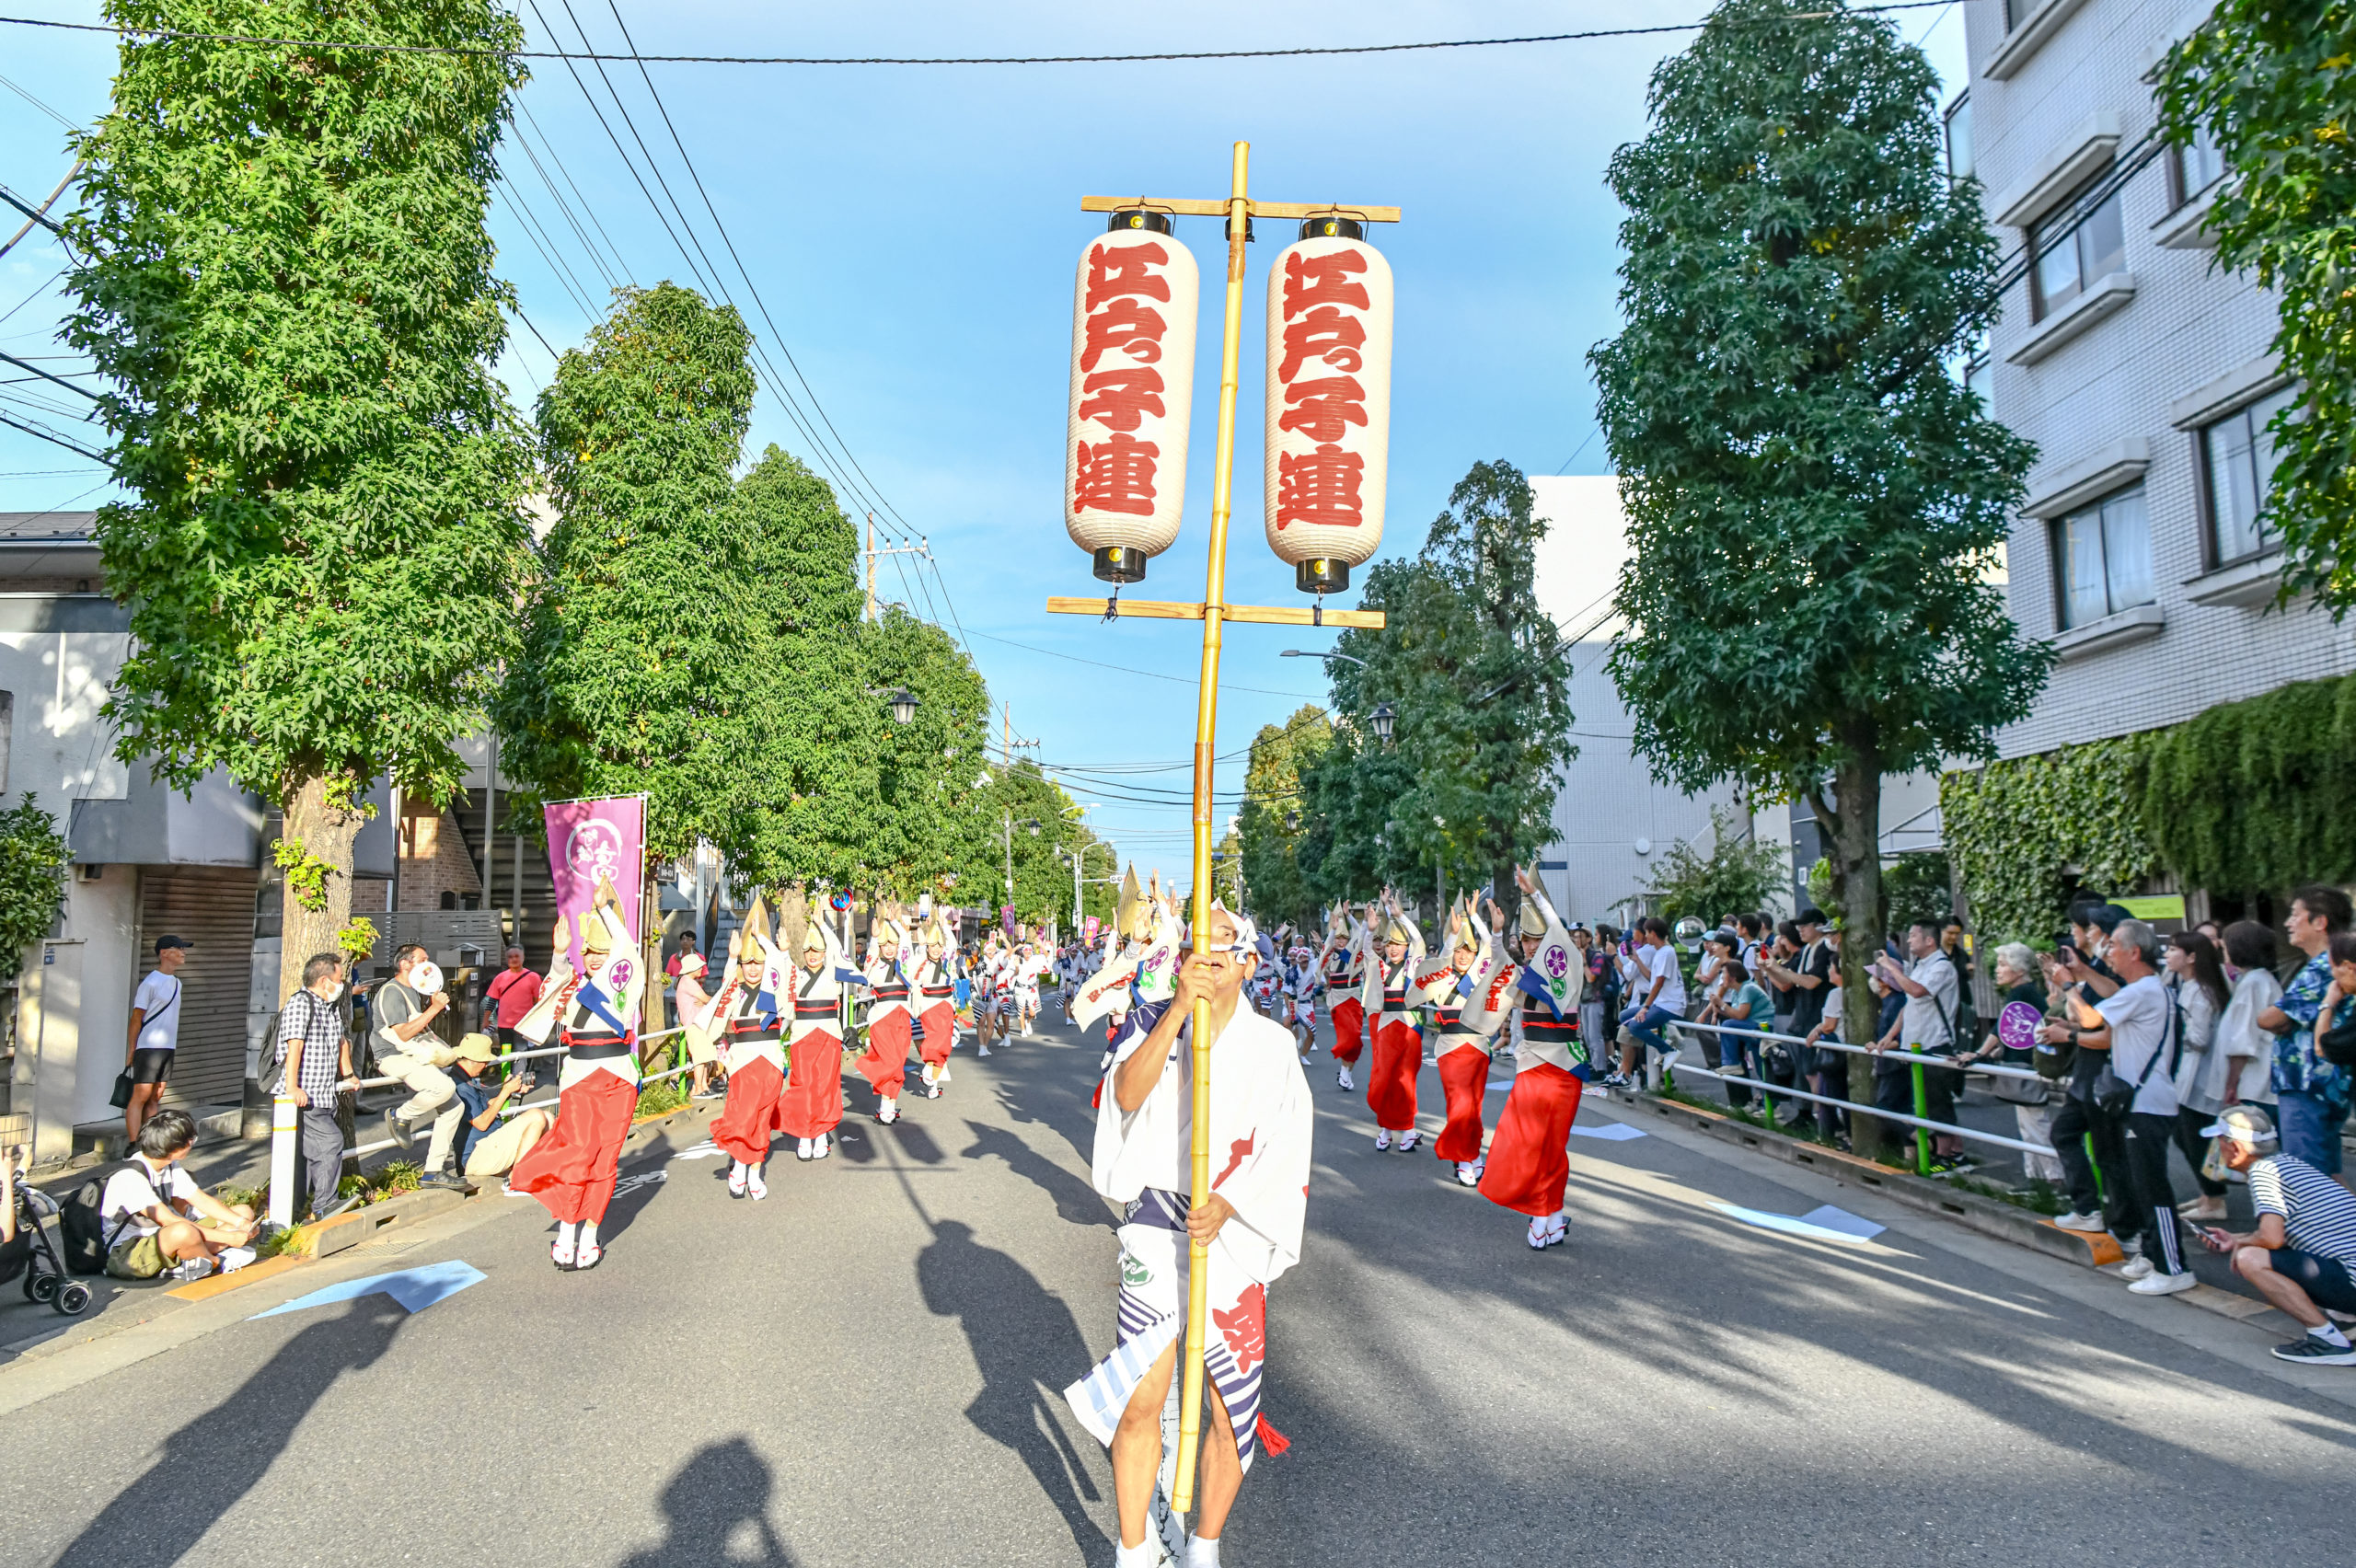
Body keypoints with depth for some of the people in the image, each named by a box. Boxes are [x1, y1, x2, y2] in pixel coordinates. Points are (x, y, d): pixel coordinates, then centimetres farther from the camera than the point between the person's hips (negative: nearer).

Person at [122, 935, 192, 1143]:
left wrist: (172, 1045, 15)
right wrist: (131, 1052, -9)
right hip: (148, 1047, -8)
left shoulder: (176, 982, 14)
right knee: (141, 1096, -6)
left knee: (155, 1098, 10)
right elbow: (136, 1019, -9)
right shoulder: (150, 983, -11)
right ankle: (133, 1146, -6)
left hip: (168, 1048, 8)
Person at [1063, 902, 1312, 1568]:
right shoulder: (1157, 1028, 0)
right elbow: (1127, 1095, -20)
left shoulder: (1271, 1044, 2)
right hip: (1154, 1237, 0)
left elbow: (1284, 1147, -4)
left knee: (1232, 1409, 7)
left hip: (1233, 1240, 1)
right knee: (1140, 1405, 3)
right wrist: (1180, 1006, -30)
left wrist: (1226, 1205, -19)